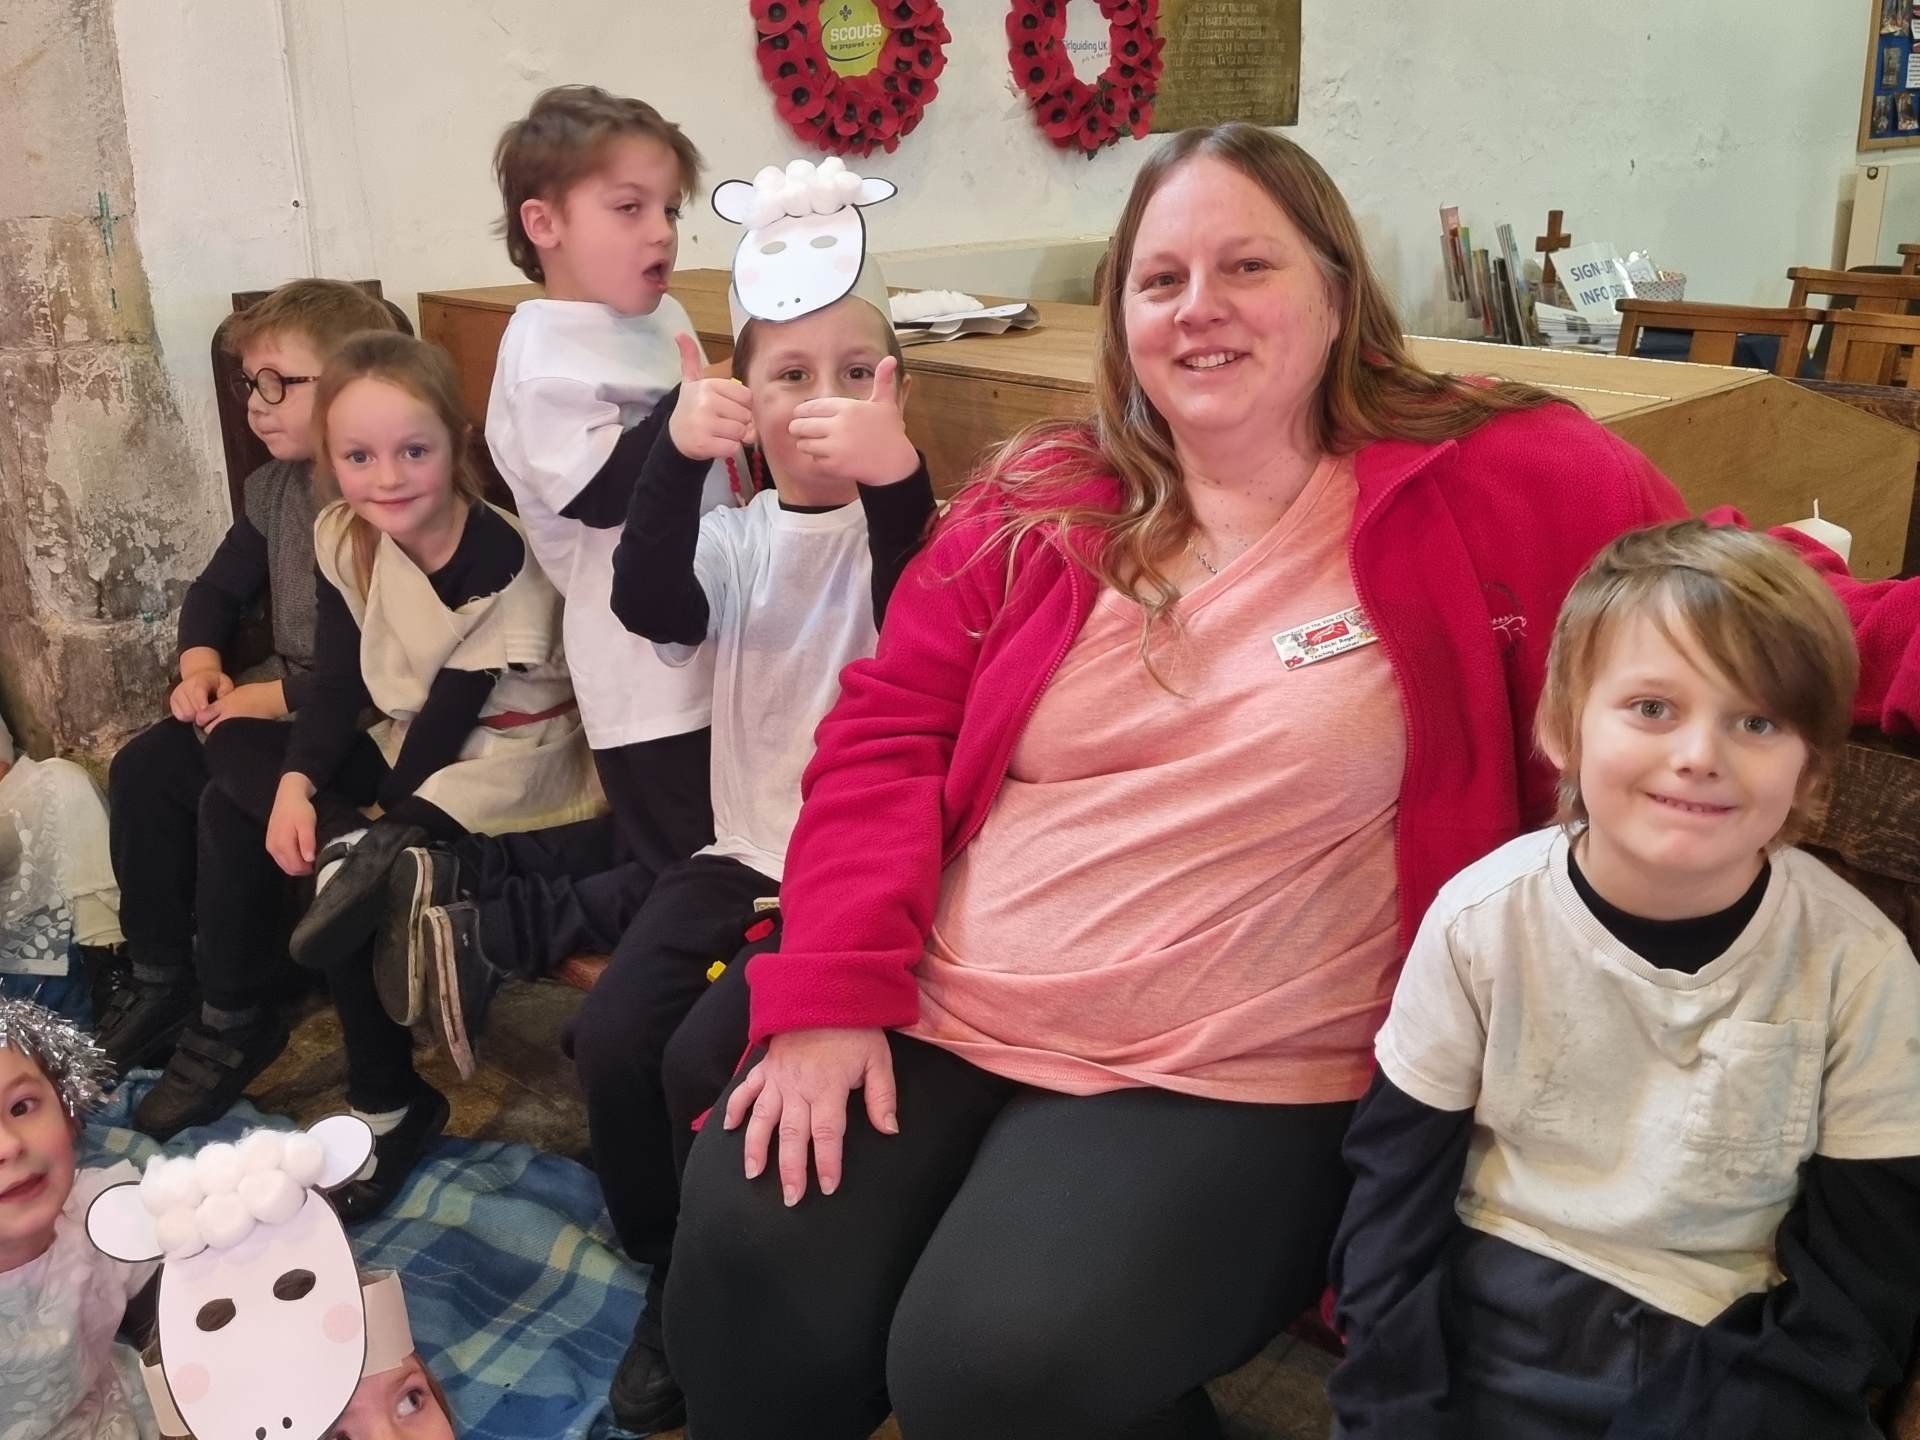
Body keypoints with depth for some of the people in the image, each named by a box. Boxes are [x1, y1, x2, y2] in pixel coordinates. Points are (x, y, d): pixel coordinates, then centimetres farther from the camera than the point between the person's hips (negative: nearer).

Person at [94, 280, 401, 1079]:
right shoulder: (274, 486, 6)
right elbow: (219, 589, 19)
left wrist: (278, 697, -21)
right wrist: (202, 666, 0)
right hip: (275, 693, 9)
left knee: (231, 805, -25)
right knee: (142, 769, -3)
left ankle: (235, 1019, -4)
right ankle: (159, 978, 12)